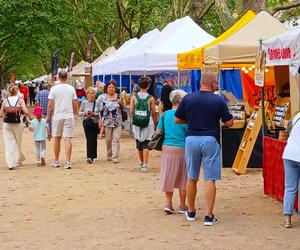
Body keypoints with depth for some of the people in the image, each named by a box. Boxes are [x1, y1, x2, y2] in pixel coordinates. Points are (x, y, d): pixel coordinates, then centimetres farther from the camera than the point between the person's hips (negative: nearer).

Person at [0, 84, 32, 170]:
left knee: (9, 143, 1)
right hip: (18, 124, 0)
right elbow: (26, 112, -13)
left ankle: (10, 163, -8)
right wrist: (30, 118, 5)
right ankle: (18, 160, 29)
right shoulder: (20, 100, -3)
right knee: (18, 143, 17)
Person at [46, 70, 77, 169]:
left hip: (57, 116, 0)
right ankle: (68, 162, -9)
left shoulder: (54, 88, -3)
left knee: (57, 138, 12)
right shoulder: (71, 89, 1)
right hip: (69, 116, 0)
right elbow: (75, 104, 5)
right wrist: (75, 113, 23)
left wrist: (48, 116, 9)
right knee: (68, 139, -3)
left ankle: (56, 161, 21)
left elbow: (50, 104, -3)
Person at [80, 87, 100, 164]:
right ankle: (89, 157, -15)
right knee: (89, 139, -11)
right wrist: (85, 113, -11)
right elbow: (80, 112, 8)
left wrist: (94, 114, -14)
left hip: (95, 123, 1)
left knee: (94, 139, 8)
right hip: (87, 123, -1)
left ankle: (94, 156, 22)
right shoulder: (84, 103, 1)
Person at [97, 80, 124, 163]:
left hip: (117, 121, 0)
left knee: (116, 139, -6)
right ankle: (109, 155, 23)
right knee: (108, 139, 8)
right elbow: (100, 110, 1)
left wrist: (121, 103, -10)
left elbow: (123, 108, 10)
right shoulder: (103, 97, 1)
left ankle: (115, 157, -6)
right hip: (107, 121, 0)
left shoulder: (118, 97, 5)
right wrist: (100, 120, -4)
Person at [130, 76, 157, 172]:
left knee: (139, 144, 17)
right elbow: (153, 113, -4)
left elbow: (131, 111, -3)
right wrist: (155, 124, 9)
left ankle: (141, 163, 29)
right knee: (146, 144, -2)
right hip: (148, 123, -2)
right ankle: (145, 165, -9)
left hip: (137, 123, 3)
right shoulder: (151, 98, -7)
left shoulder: (134, 97, -2)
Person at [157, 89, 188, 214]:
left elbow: (159, 132, 6)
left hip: (167, 148, 4)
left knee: (169, 176, 13)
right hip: (182, 149, -4)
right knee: (182, 177, 8)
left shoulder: (165, 115, 2)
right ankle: (182, 206, 15)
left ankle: (168, 204, 10)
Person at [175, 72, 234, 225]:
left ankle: (191, 212, 26)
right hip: (210, 140, -3)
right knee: (210, 179, 1)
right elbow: (229, 123, -1)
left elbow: (177, 120, 7)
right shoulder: (218, 101, -5)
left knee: (191, 178, 15)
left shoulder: (188, 98, 1)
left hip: (191, 139, 3)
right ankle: (208, 216, -2)